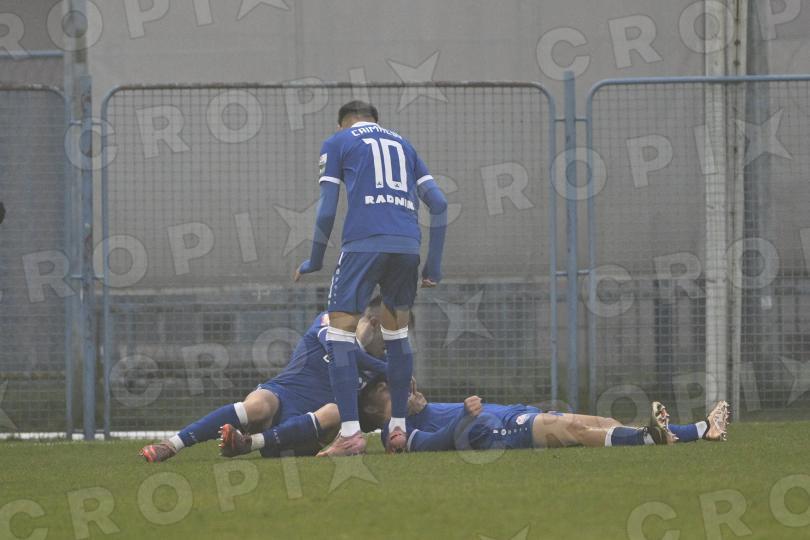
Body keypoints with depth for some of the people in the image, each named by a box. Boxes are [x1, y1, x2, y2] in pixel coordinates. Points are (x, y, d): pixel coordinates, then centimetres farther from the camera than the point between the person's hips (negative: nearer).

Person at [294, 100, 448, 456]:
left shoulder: (337, 143, 15)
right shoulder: (401, 143, 27)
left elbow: (327, 210, 5)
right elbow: (439, 203, 18)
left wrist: (315, 261, 17)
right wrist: (434, 263, 21)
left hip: (364, 242, -5)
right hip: (407, 244, 5)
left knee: (340, 332, -3)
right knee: (397, 331, 20)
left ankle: (350, 433, -14)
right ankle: (398, 429, 19)